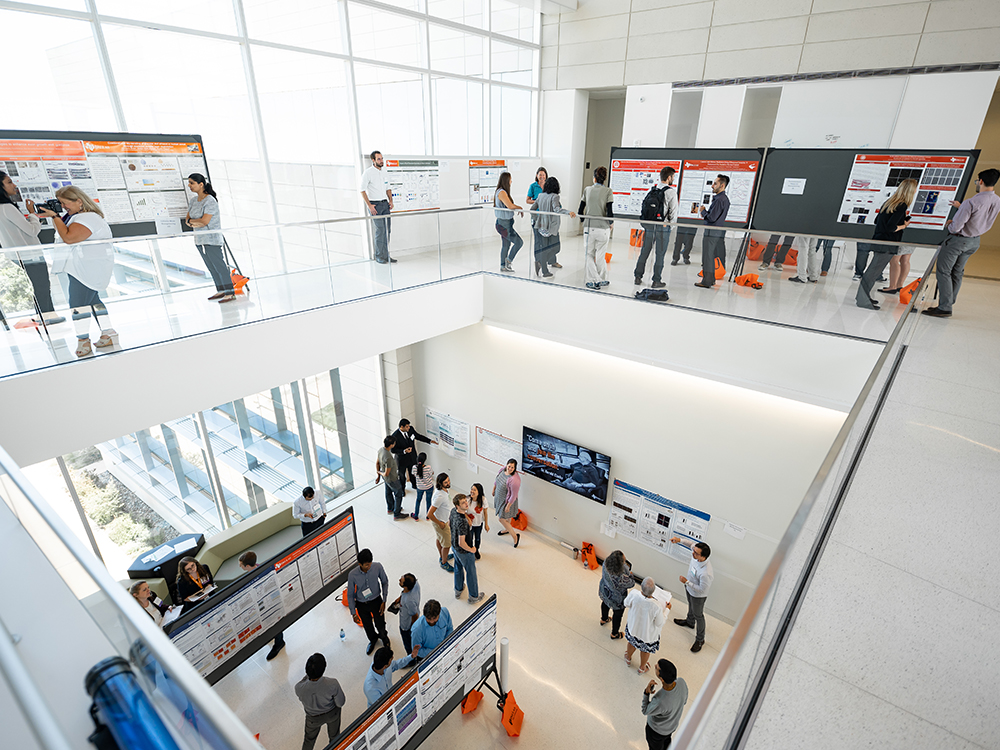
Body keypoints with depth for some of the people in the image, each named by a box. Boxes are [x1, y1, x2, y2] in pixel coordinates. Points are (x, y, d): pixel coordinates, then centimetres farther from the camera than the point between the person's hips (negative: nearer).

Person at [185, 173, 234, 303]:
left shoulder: (210, 200, -13)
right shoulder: (193, 201, 13)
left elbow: (205, 221, -20)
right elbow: (187, 219, 11)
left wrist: (190, 220, -4)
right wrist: (192, 224, -11)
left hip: (212, 239, -8)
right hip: (199, 240, 8)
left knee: (220, 266, -7)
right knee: (211, 267, 12)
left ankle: (230, 293, -4)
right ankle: (221, 290, 21)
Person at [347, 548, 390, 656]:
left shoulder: (378, 567, -27)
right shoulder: (352, 575, -29)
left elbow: (385, 582, -8)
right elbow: (350, 595, -12)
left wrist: (384, 601, -8)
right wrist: (353, 613, -7)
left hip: (376, 601, 0)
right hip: (362, 605, 0)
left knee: (380, 625, 14)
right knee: (367, 626, 22)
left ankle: (383, 636, 52)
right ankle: (373, 639, 58)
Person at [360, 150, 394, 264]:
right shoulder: (368, 172, -7)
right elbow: (362, 190, -10)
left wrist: (390, 201, 9)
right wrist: (369, 206, -16)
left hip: (385, 204, 7)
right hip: (375, 204, -6)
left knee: (387, 229, 4)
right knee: (380, 230, -10)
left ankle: (386, 255, 12)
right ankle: (379, 256, -2)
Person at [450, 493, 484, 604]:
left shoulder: (453, 511, -14)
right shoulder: (462, 522, -40)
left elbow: (449, 522, 7)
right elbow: (462, 543, -36)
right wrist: (471, 550, -18)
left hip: (454, 545, 8)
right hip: (464, 551, -8)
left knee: (458, 568, 29)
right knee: (471, 573, 15)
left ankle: (458, 591, 51)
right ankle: (474, 597, 36)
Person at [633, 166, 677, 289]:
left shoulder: (651, 189, 7)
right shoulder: (671, 192, -8)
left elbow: (644, 207, 8)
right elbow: (674, 211, -7)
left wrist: (644, 228, 14)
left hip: (648, 225, 5)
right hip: (662, 227, -4)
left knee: (644, 252, 11)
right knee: (660, 254, 3)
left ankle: (638, 277, 15)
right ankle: (656, 281, 7)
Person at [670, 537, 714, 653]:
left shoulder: (705, 573, -46)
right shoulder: (696, 554, -27)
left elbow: (702, 590, -32)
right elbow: (692, 544, -3)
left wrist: (687, 582, -31)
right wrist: (679, 540, -13)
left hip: (698, 596, -7)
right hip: (689, 588, 7)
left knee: (698, 615, 19)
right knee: (691, 606, 34)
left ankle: (700, 640, 45)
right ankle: (690, 622, 64)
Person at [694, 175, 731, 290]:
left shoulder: (719, 200, -17)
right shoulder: (725, 198, 14)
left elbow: (712, 218, -20)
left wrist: (703, 211, -5)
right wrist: (706, 213, 8)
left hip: (712, 232, -10)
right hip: (720, 232, 10)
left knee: (708, 256, -3)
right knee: (719, 257, 11)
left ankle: (707, 281, 1)